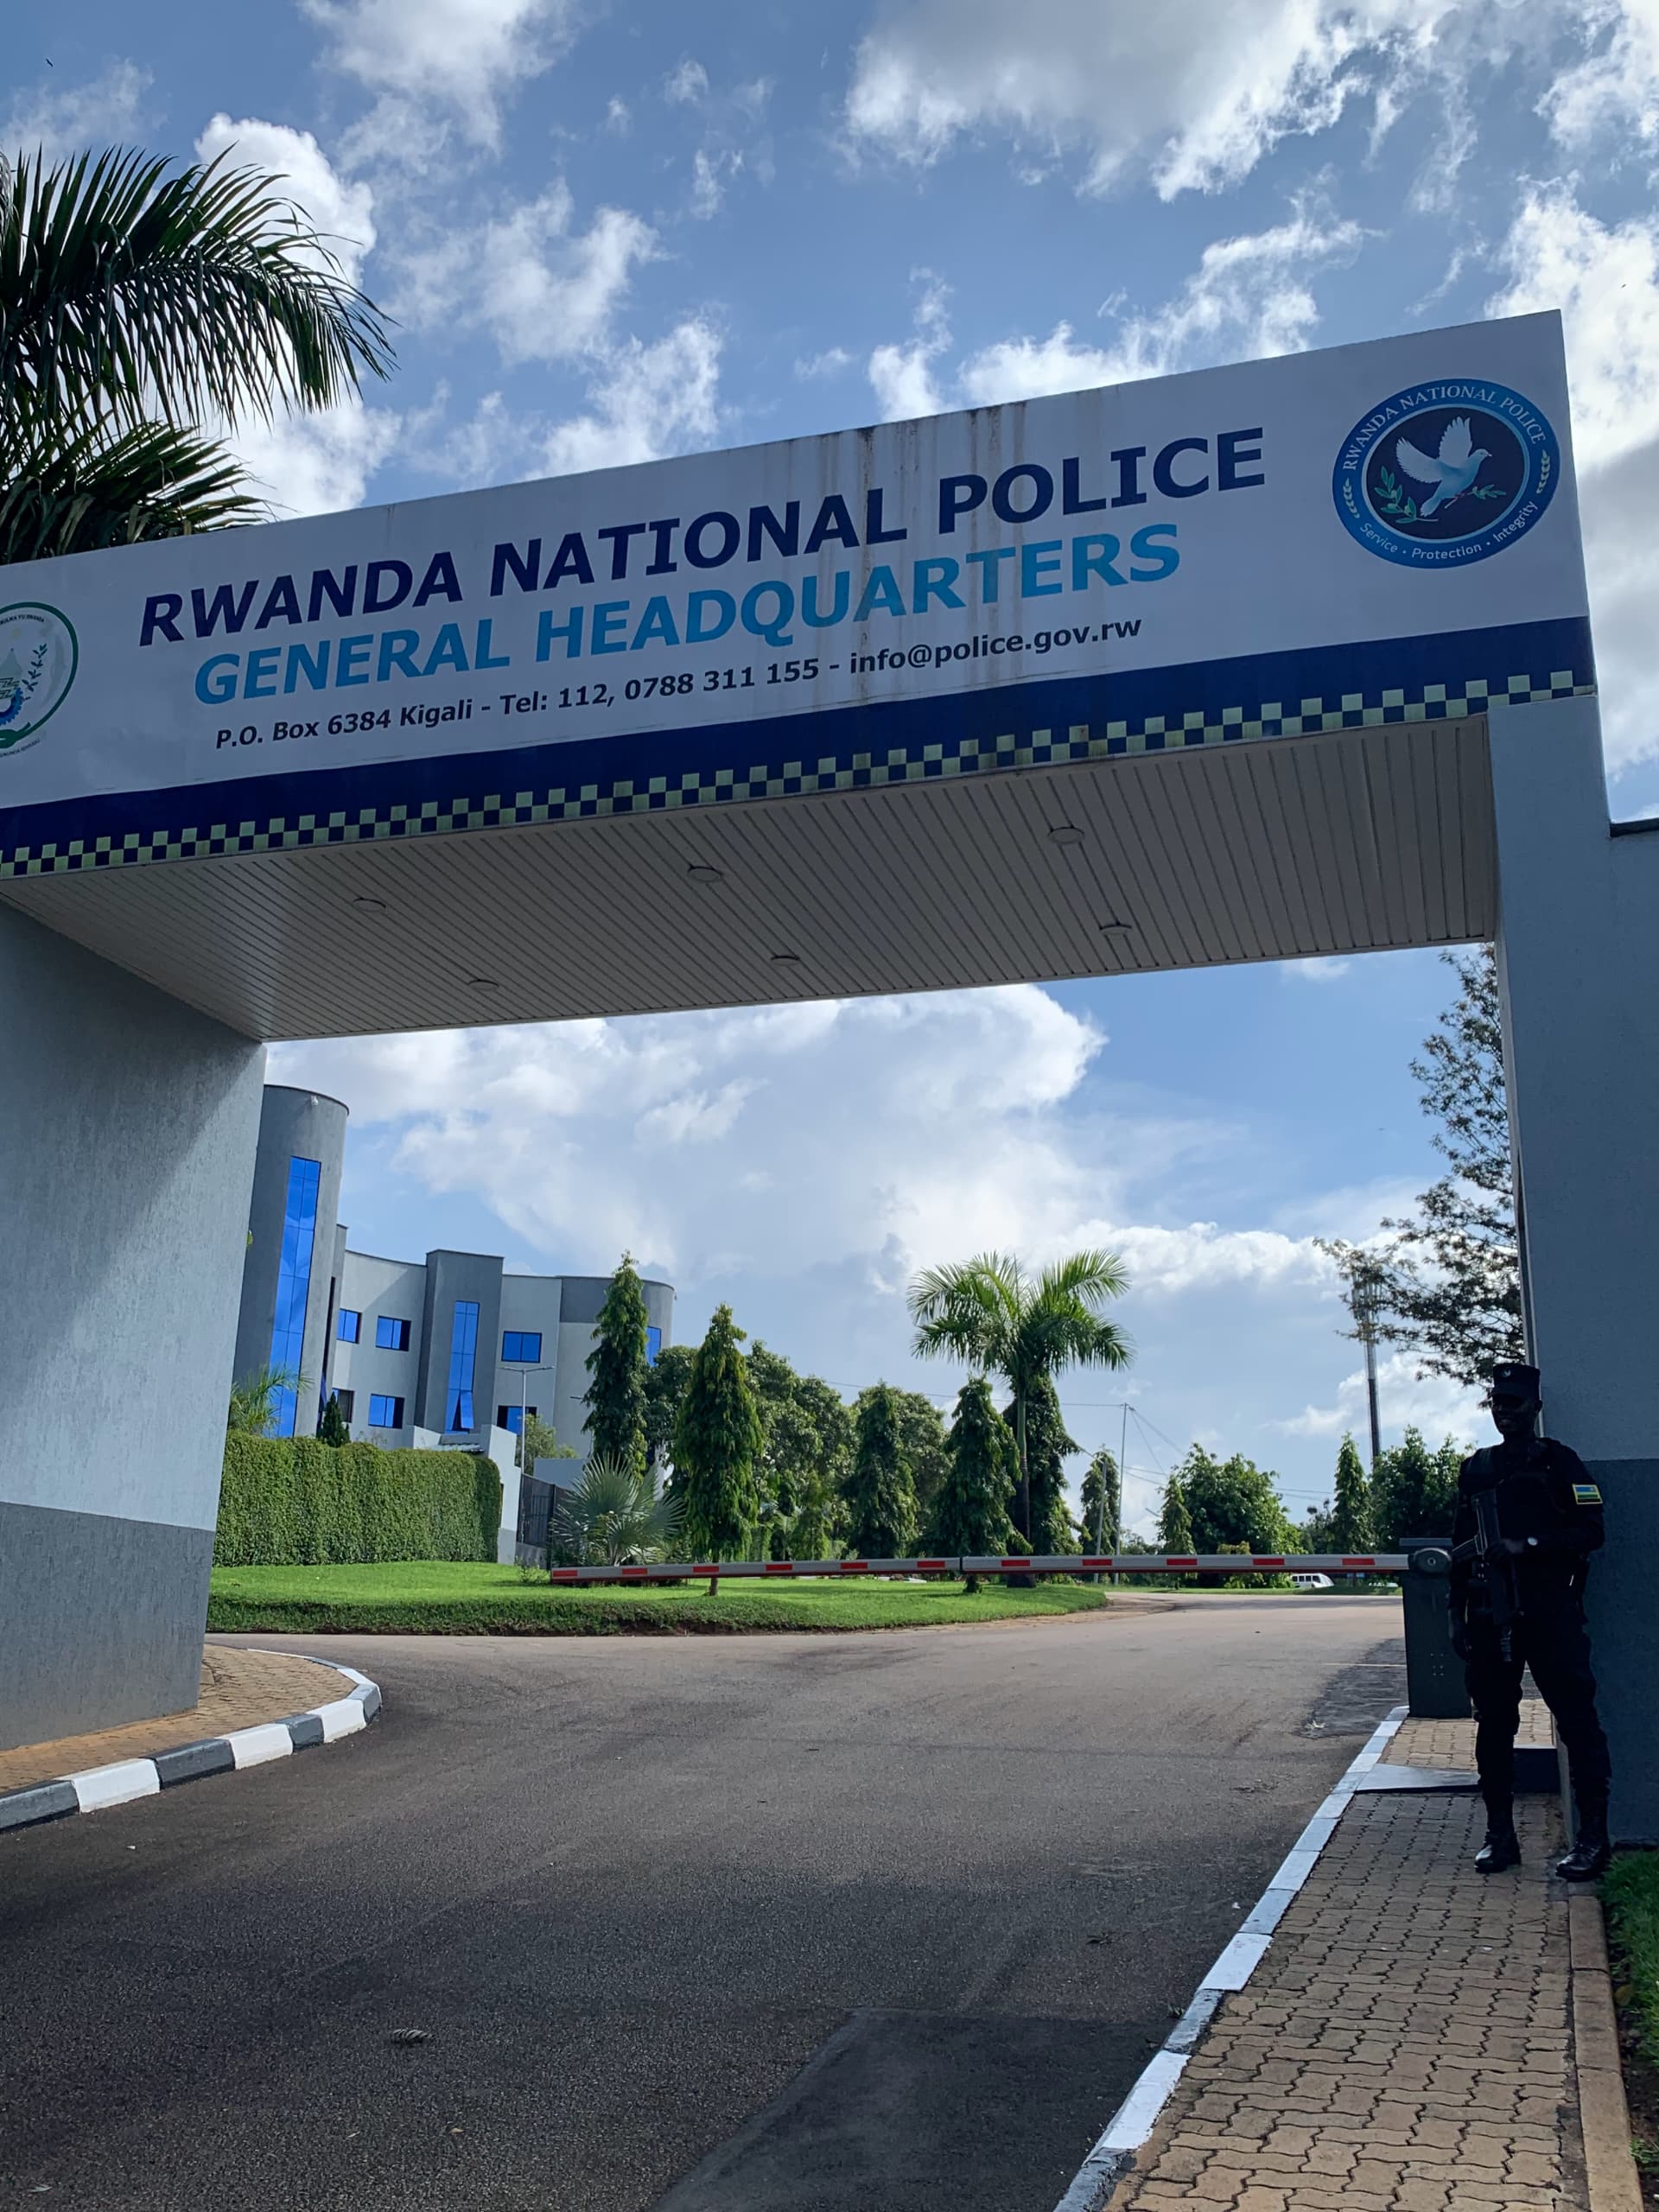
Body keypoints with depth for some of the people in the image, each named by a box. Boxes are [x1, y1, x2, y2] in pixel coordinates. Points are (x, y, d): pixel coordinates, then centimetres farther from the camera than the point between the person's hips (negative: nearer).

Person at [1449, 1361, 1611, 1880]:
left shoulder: (1558, 1462, 2)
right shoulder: (1475, 1470, 15)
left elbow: (1591, 1531, -6)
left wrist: (1528, 1544, -17)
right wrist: (1457, 1613, 12)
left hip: (1550, 1612, -4)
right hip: (1490, 1617, 4)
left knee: (1577, 1720, -5)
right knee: (1493, 1725, 6)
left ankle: (1593, 1838, 2)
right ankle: (1500, 1835, 15)